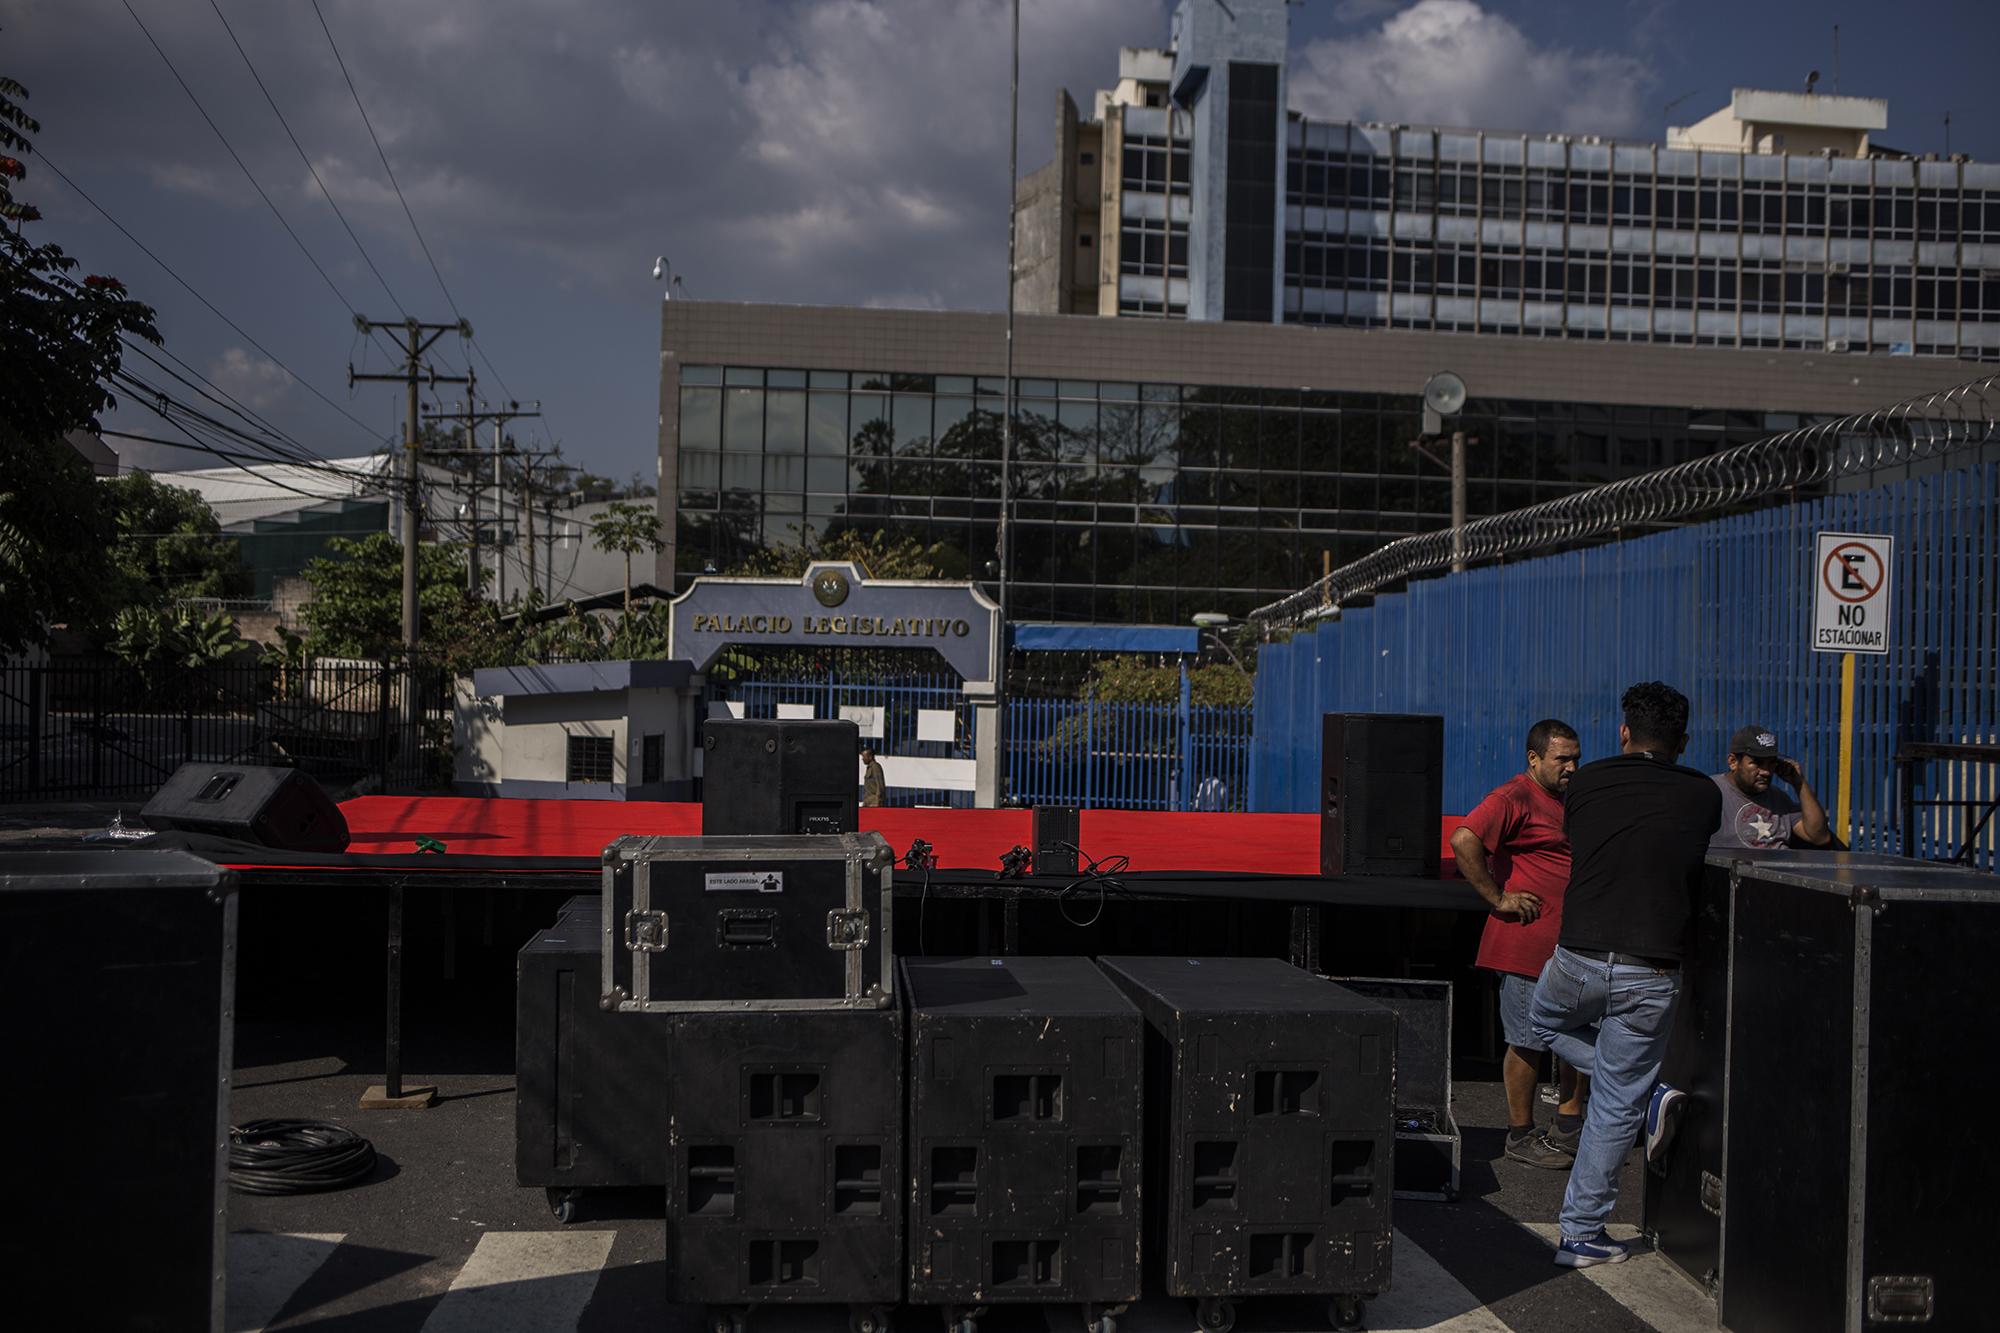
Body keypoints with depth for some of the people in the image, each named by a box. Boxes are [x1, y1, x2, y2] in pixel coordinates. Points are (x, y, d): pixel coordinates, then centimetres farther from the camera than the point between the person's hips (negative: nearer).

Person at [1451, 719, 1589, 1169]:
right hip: (1527, 945, -9)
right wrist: (1499, 899, -21)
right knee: (1528, 1042, -1)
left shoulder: (1570, 800, 17)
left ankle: (1569, 1127, 27)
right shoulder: (1514, 798, -12)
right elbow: (1464, 840, -26)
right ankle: (1521, 1136, 10)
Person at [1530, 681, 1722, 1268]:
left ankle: (1648, 1091, 14)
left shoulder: (1585, 784, 3)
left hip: (1578, 961, 0)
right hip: (1652, 976, 0)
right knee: (1616, 1106, 11)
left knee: (1548, 1020, 32)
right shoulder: (1704, 795, 4)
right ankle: (1581, 1233, 15)